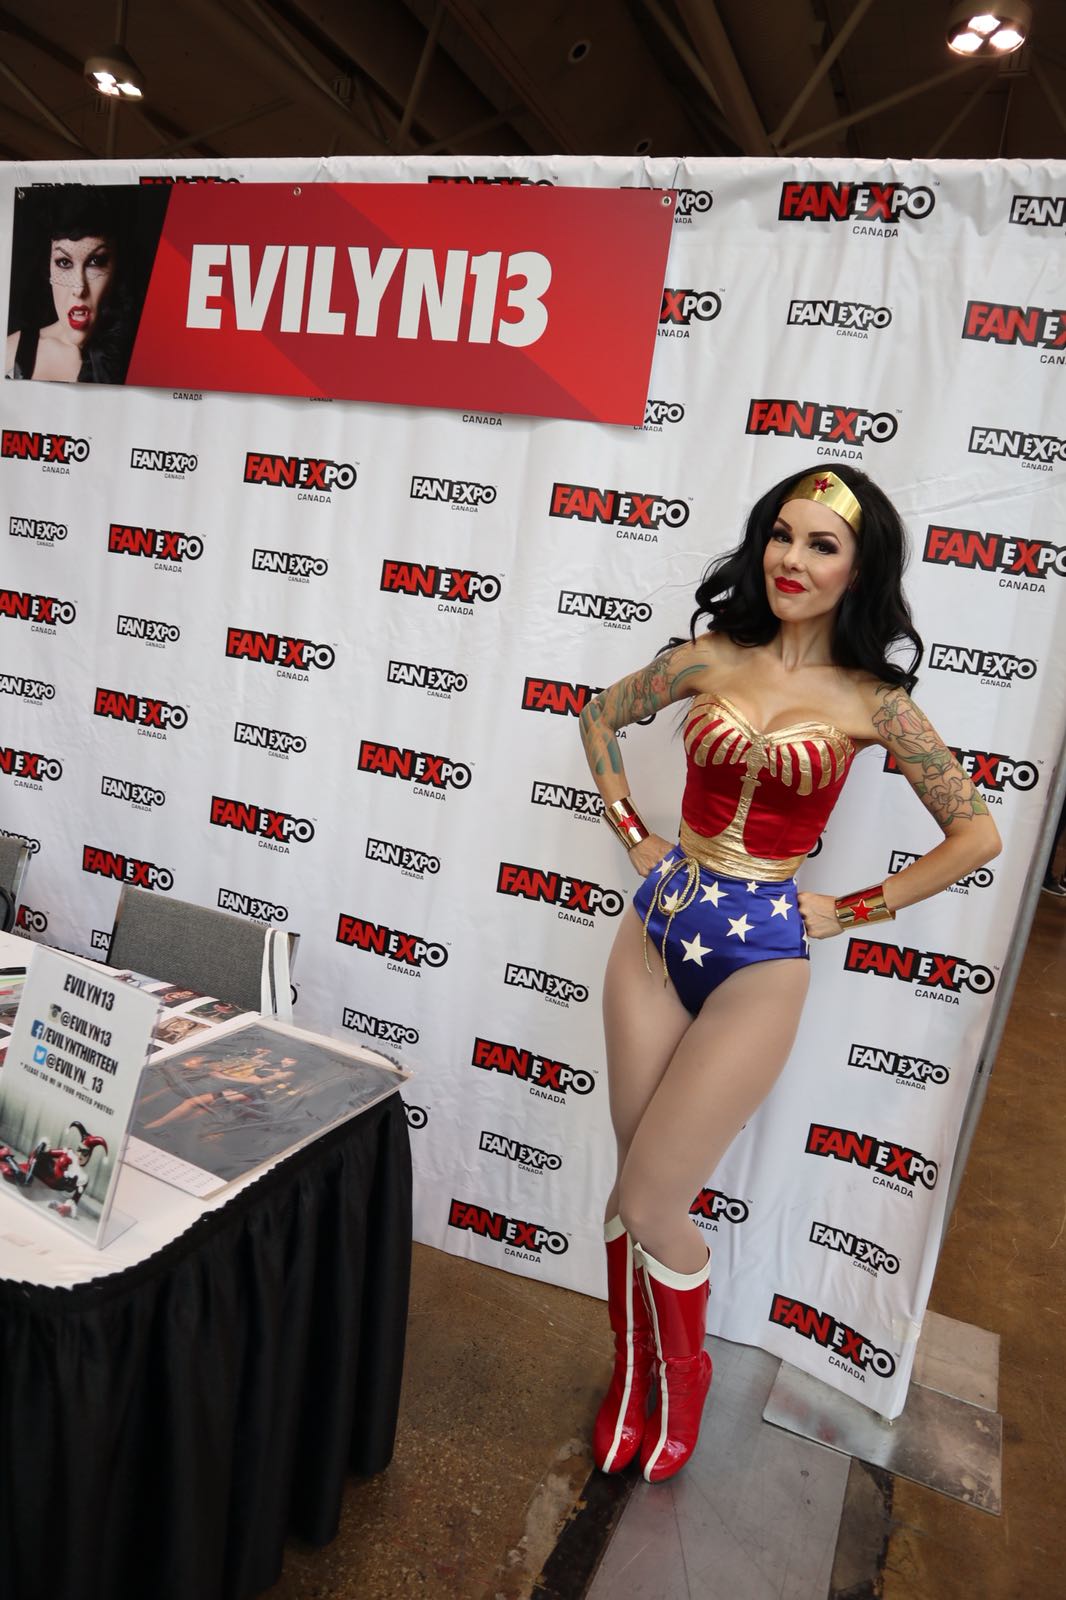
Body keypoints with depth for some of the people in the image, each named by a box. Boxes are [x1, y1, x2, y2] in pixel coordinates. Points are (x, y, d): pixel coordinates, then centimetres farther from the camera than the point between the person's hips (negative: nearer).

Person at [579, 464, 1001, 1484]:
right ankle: (632, 1380, 39)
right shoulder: (710, 658, 1)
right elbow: (600, 717, 17)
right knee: (638, 1187, 13)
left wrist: (850, 910, -2)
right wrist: (631, 833, 9)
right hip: (657, 928, 3)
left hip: (757, 957, -3)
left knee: (649, 1204, 1)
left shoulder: (872, 702, -5)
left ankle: (681, 1385, 34)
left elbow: (977, 835, 1)